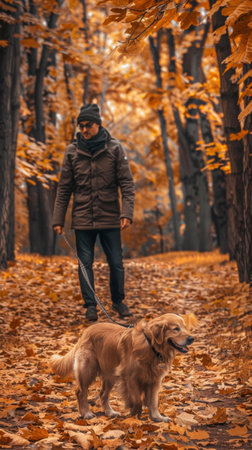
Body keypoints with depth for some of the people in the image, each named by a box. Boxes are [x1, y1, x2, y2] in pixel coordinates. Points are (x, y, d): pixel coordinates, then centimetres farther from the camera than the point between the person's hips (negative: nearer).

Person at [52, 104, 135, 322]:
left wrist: (127, 213, -14)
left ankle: (118, 301, 23)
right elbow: (64, 188, 6)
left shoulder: (114, 148, 0)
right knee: (85, 263, 3)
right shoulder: (72, 151, 3)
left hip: (110, 218, -1)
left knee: (116, 263, 4)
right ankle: (90, 305, 14)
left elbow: (127, 183, -2)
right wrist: (58, 219, 1)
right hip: (82, 219, 1)